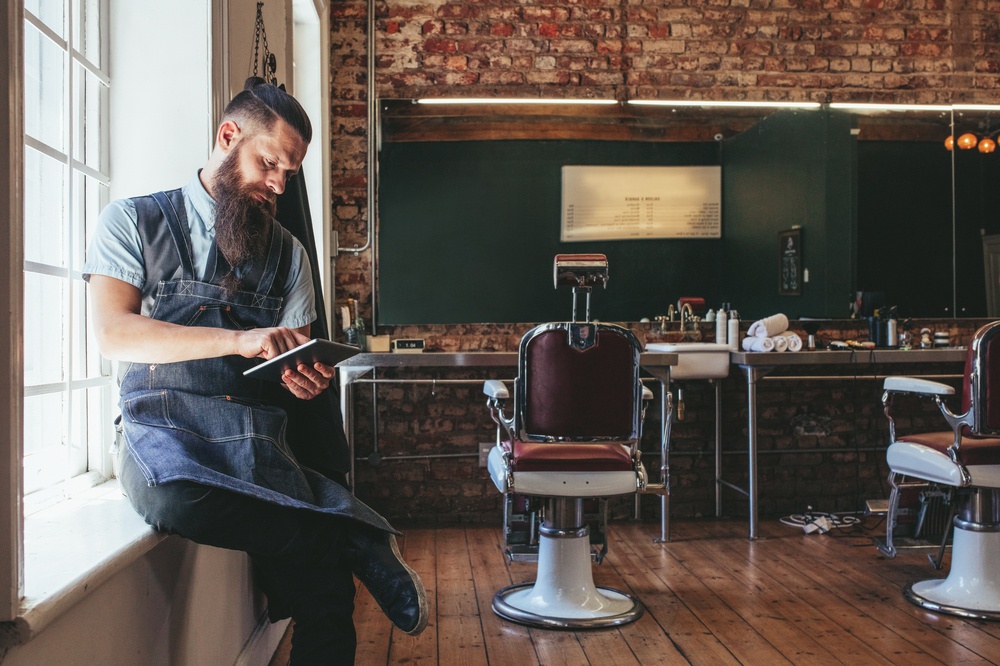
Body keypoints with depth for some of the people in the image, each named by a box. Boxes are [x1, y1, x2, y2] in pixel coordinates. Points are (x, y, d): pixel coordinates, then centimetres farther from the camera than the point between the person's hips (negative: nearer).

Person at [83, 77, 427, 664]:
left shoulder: (289, 253, 19)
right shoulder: (134, 221, 9)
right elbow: (113, 333, -6)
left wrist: (306, 379, -12)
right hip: (165, 425, -1)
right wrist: (239, 341, -18)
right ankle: (354, 544, -25)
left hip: (258, 438, 2)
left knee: (325, 595, -28)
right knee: (175, 499, -40)